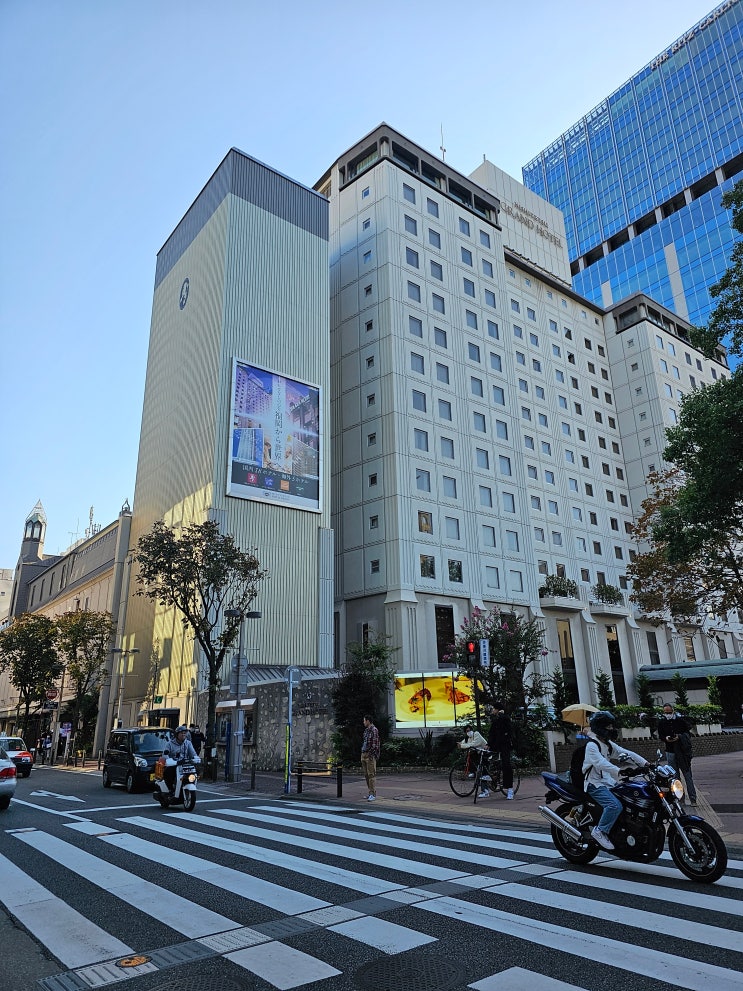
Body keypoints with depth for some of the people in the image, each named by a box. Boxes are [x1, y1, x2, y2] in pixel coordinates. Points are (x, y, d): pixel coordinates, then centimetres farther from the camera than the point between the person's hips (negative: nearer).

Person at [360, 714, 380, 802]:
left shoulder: (374, 730, -10)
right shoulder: (366, 730, 16)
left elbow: (375, 744, -15)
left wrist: (372, 755, -19)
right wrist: (362, 754, 15)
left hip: (370, 755, -9)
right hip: (363, 754, 9)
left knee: (371, 774, -9)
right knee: (366, 775, 11)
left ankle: (373, 794, -9)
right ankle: (370, 793, 17)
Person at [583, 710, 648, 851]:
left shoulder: (608, 744, 13)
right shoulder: (591, 745, -16)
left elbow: (626, 753, 8)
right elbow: (601, 763, -32)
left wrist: (645, 763, -4)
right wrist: (619, 772, -45)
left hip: (608, 782, 9)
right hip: (595, 785, -9)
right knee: (615, 805, -30)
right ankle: (600, 831, -15)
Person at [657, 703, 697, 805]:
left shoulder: (681, 720, -1)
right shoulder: (662, 723, 6)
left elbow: (687, 733, 2)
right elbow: (660, 736, 11)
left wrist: (679, 737, -15)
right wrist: (666, 739, -10)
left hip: (682, 752, -2)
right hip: (670, 752, 2)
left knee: (688, 775, -1)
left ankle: (693, 799, 4)